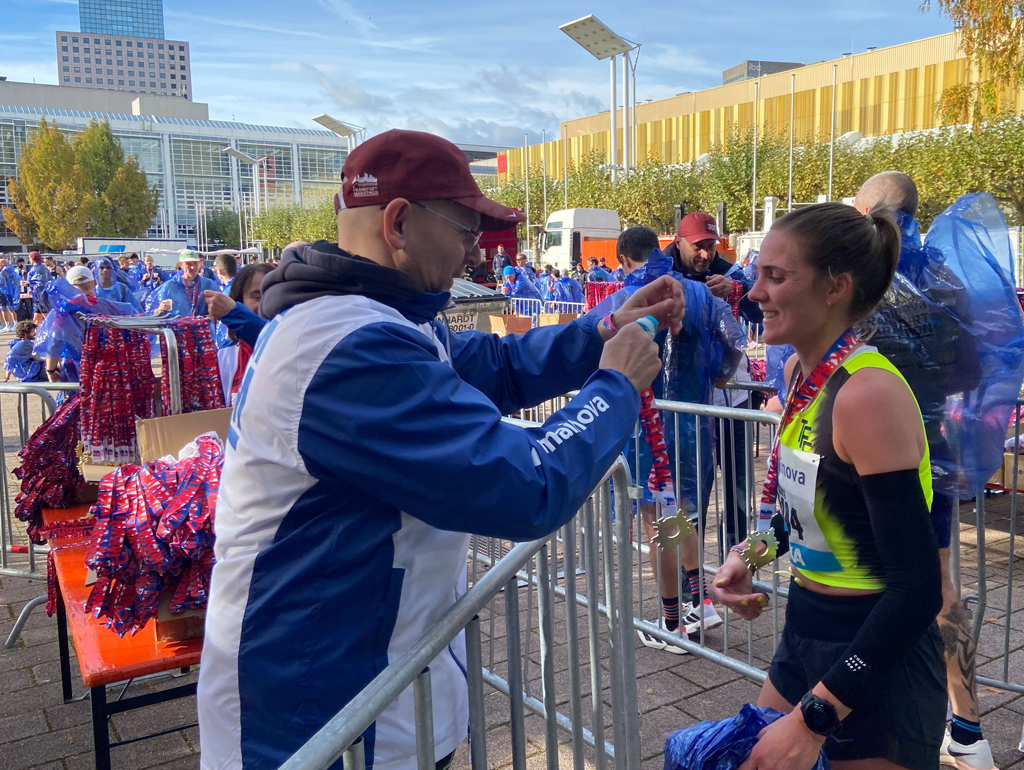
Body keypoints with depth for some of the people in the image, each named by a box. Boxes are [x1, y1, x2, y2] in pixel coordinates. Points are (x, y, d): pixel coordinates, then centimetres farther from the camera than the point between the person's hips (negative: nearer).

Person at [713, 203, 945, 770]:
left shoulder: (869, 392, -24)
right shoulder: (800, 370, 1)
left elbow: (917, 588, -26)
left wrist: (813, 718, -24)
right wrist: (753, 553, -2)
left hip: (875, 668, -7)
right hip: (805, 636, 8)